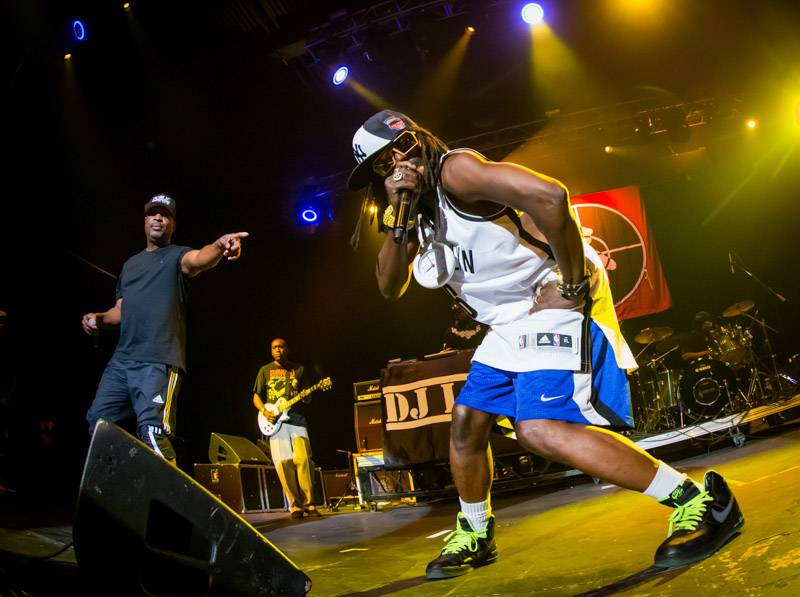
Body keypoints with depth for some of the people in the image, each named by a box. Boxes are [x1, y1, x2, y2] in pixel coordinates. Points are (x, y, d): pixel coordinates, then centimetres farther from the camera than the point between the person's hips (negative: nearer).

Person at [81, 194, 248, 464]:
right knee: (98, 423, 8)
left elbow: (197, 259, -23)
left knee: (152, 431, -21)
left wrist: (219, 246, -46)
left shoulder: (177, 255, 3)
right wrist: (99, 318, 7)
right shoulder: (131, 264, 25)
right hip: (121, 359, 7)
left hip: (159, 361, -7)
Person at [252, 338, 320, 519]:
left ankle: (308, 503, -6)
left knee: (302, 459, -13)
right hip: (275, 421, 0)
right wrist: (264, 412, -6)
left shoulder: (298, 369, 15)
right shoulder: (265, 370, 13)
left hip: (297, 418, 0)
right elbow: (256, 396, 12)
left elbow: (307, 398, 16)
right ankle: (295, 505, -1)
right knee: (283, 462, -9)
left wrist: (306, 396, -8)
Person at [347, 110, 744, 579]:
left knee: (540, 429, -23)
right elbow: (390, 288, 5)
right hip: (509, 319, 10)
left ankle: (700, 501, -12)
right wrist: (400, 219, -8)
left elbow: (549, 195, -30)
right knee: (467, 421, 12)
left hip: (556, 297, -10)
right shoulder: (420, 210, 13)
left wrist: (573, 285, -23)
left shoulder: (455, 170, -16)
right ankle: (474, 536, 32)